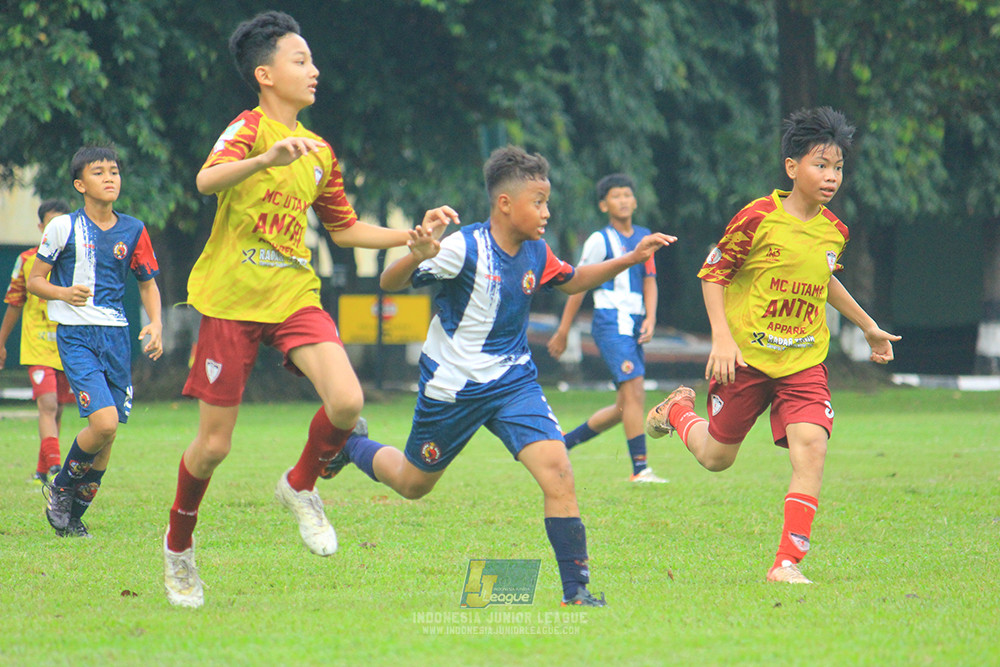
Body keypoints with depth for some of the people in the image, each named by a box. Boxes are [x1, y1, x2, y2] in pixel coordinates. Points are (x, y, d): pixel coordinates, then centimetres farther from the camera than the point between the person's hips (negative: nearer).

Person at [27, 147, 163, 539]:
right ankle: (61, 488, 5)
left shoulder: (133, 231, 8)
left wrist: (156, 324, 1)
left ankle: (74, 514, 20)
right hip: (75, 335, -4)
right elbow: (34, 280, 2)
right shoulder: (64, 227, -3)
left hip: (116, 336, 4)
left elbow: (148, 284, 18)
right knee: (104, 422, -21)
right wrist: (63, 293, -18)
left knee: (107, 436, 3)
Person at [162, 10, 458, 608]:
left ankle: (301, 486, 9)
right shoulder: (250, 128, -8)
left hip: (295, 295, 5)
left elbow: (345, 228, 25)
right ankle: (179, 544, 27)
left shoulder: (319, 152, 13)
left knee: (347, 402, -20)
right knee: (214, 446, 0)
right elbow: (207, 181, -29)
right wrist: (267, 159, -45)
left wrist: (413, 235, 13)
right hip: (232, 299, -5)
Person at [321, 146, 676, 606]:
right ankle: (350, 445, 49)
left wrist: (630, 259, 8)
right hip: (451, 387, -4)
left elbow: (571, 282, 19)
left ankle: (575, 590, -15)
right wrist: (417, 256, -43)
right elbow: (390, 284, -21)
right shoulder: (463, 249, -22)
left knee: (556, 469, -18)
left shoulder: (535, 253, -3)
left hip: (513, 382, 4)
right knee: (413, 484, 16)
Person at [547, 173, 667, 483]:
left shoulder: (644, 237, 16)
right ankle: (640, 468, -22)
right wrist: (563, 332, 4)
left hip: (634, 324, 7)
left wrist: (650, 318, -3)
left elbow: (649, 280, 14)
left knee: (626, 405, 8)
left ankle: (561, 444, 22)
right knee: (634, 390, -20)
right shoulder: (600, 240, -1)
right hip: (610, 321, -7)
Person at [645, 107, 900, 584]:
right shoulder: (757, 219, -14)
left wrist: (867, 326, 31)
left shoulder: (834, 231, 3)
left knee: (810, 447, -19)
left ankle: (787, 563, -14)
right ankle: (677, 411, 46)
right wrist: (722, 338, -16)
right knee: (716, 458, 11)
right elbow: (713, 273, -6)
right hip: (746, 356, -3)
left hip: (804, 361, 3)